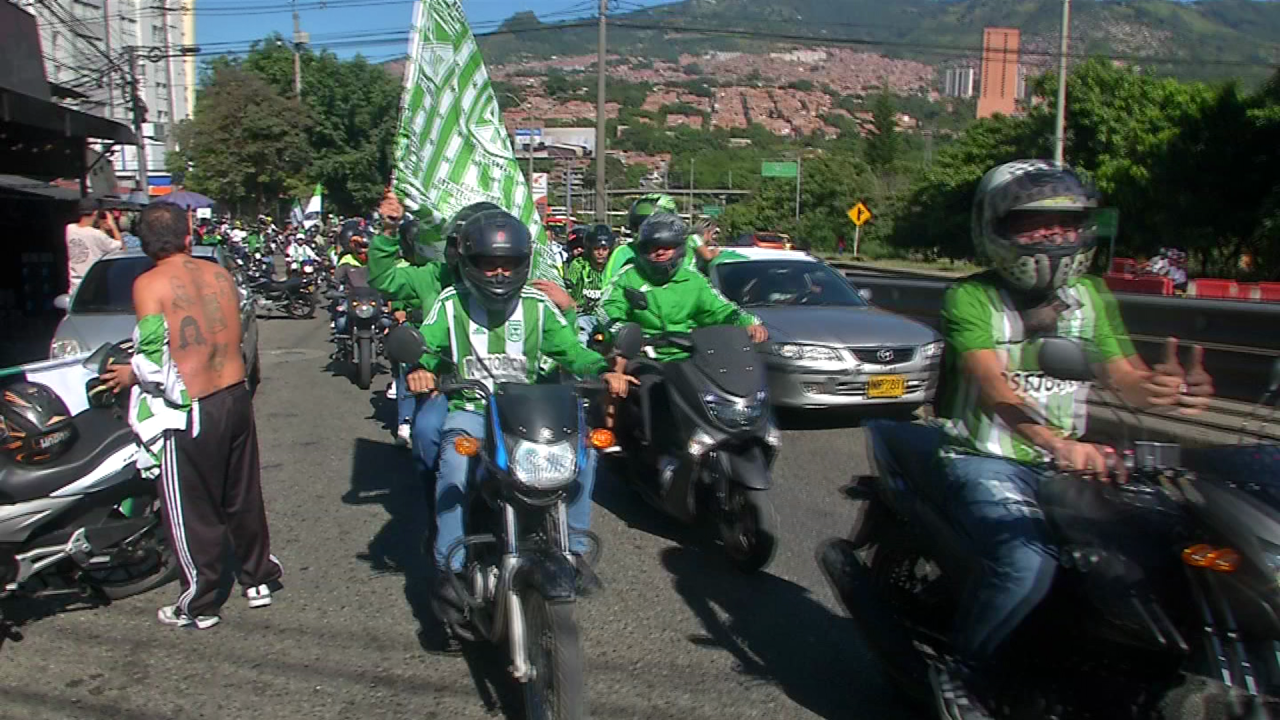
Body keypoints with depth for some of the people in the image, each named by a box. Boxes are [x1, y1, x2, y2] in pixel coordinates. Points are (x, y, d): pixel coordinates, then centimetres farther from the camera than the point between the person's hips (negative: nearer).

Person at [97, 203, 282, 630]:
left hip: (191, 410, -5)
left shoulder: (148, 284, -11)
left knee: (193, 511, 9)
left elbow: (155, 359, -19)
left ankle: (199, 606, 22)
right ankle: (259, 580, 34)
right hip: (237, 396, 6)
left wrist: (129, 375, 4)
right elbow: (229, 336, 10)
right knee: (244, 497, 20)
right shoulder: (220, 274, 5)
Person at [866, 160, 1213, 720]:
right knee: (1027, 561, -30)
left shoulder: (1089, 295, 12)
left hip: (1066, 462, 7)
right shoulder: (971, 298, -8)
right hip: (983, 460, -6)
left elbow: (1126, 378, 3)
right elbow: (992, 388, -24)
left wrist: (1164, 387, -22)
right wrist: (1055, 443, -41)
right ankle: (959, 673, -7)